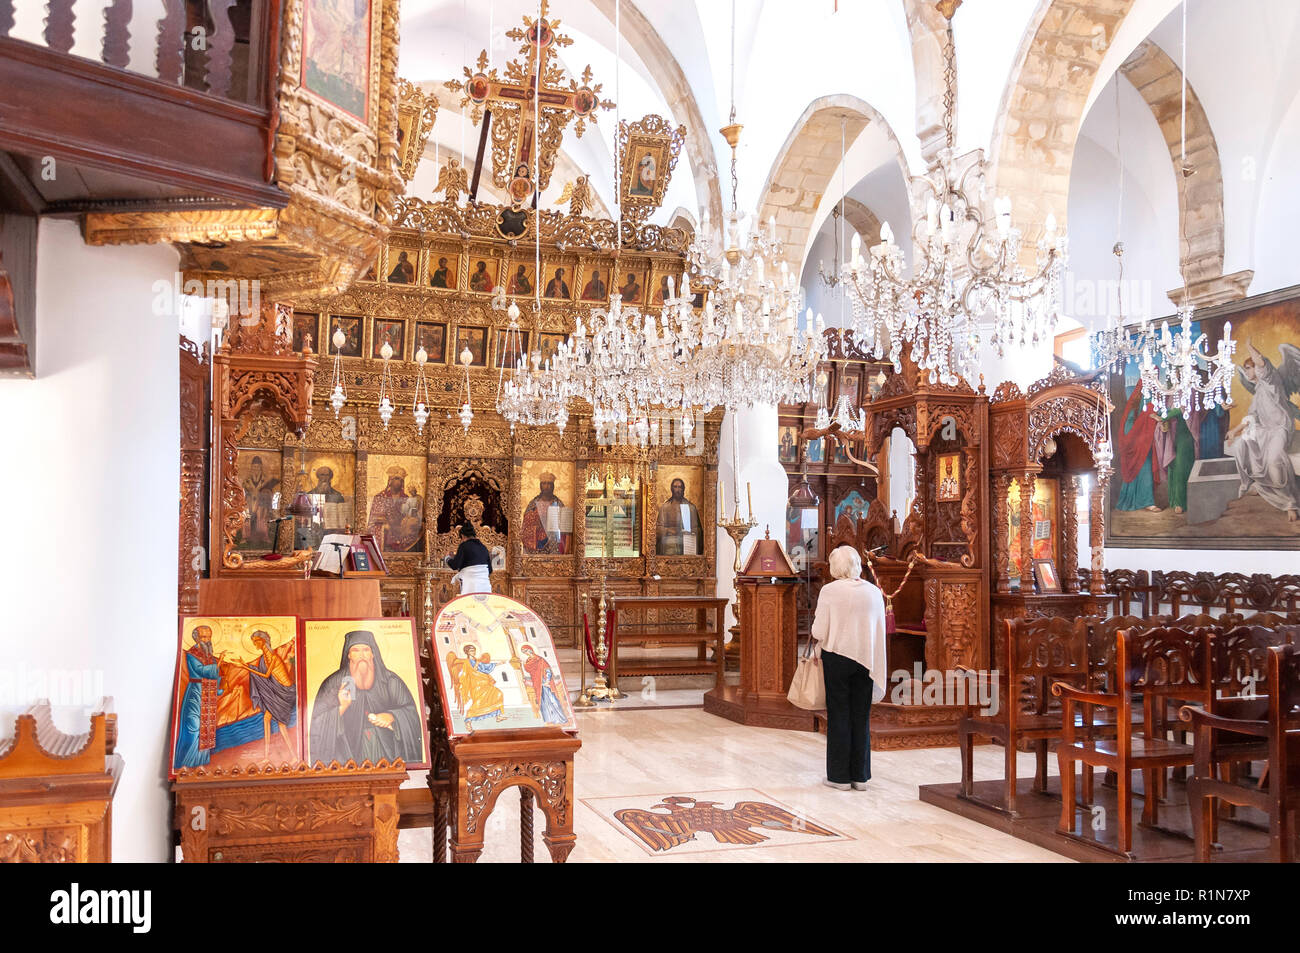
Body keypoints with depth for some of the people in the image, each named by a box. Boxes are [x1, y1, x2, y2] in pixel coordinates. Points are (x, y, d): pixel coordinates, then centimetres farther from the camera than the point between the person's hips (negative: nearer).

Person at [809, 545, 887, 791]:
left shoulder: (830, 591, -11)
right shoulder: (874, 592, 2)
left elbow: (819, 631, -10)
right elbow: (880, 632, 7)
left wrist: (818, 641, 10)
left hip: (837, 655, -4)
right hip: (866, 659, 4)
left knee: (839, 716, 5)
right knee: (861, 717, 10)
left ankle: (840, 775, 10)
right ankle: (860, 776, 16)